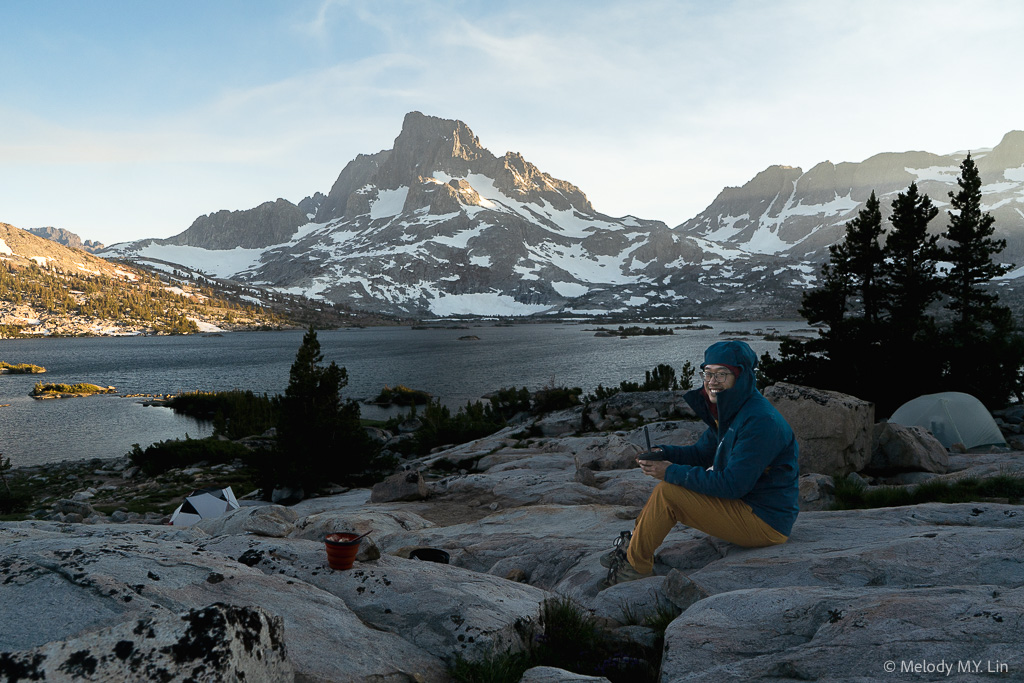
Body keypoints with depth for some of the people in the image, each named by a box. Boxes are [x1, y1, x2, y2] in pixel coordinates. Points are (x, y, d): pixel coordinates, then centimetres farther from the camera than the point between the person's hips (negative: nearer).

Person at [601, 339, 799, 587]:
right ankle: (634, 542, 17)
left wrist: (673, 472, -22)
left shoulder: (761, 422, -24)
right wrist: (662, 453, -6)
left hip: (766, 523, -10)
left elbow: (732, 485, -27)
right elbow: (701, 453, 14)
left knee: (666, 492, -17)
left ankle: (636, 566, 0)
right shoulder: (728, 411, 6)